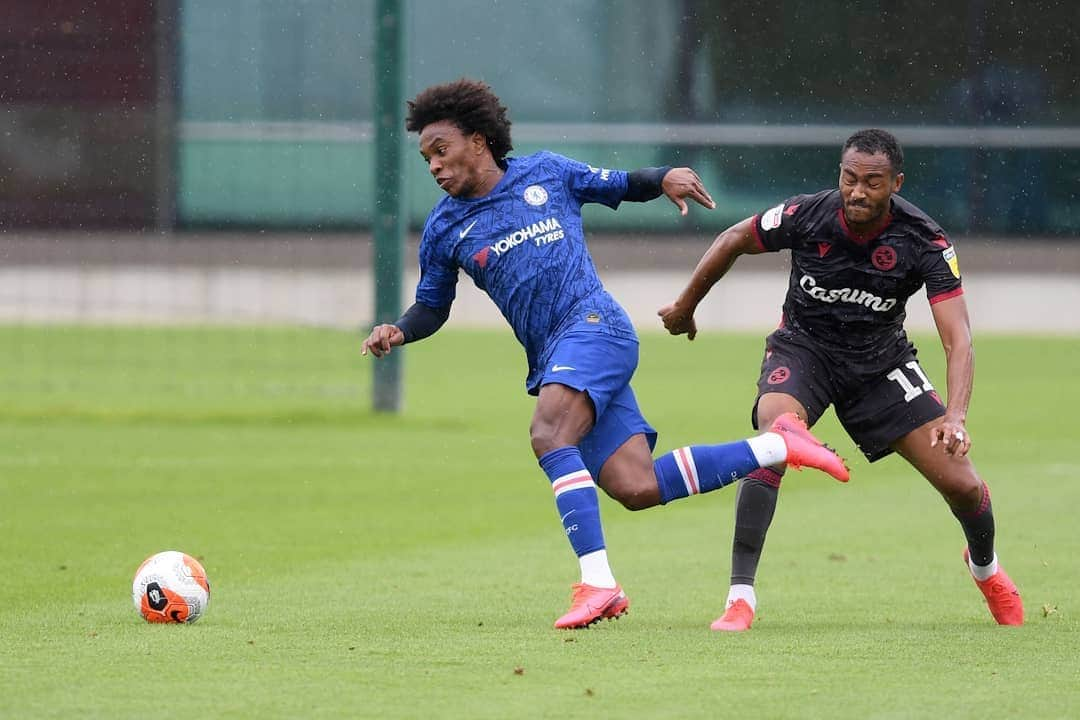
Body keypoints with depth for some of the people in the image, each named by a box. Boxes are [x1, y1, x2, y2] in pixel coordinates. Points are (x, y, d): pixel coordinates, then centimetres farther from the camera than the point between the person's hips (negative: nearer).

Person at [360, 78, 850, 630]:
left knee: (549, 436, -30)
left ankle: (597, 581, -32)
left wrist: (664, 179, 0)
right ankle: (777, 445, 5)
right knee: (636, 489, -10)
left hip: (593, 325, -4)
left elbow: (619, 186, 20)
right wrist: (397, 332, 2)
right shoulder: (444, 229, 15)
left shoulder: (545, 173, 9)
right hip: (550, 360, 4)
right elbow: (432, 306, 23)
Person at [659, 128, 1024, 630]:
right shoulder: (806, 216, -22)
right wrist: (685, 306, 10)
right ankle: (740, 597, -28)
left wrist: (956, 416, -43)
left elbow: (957, 338, -27)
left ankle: (985, 567, 33)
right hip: (803, 348, -1)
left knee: (961, 484, -4)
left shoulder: (924, 241, -23)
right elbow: (733, 241, -2)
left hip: (881, 360, 1)